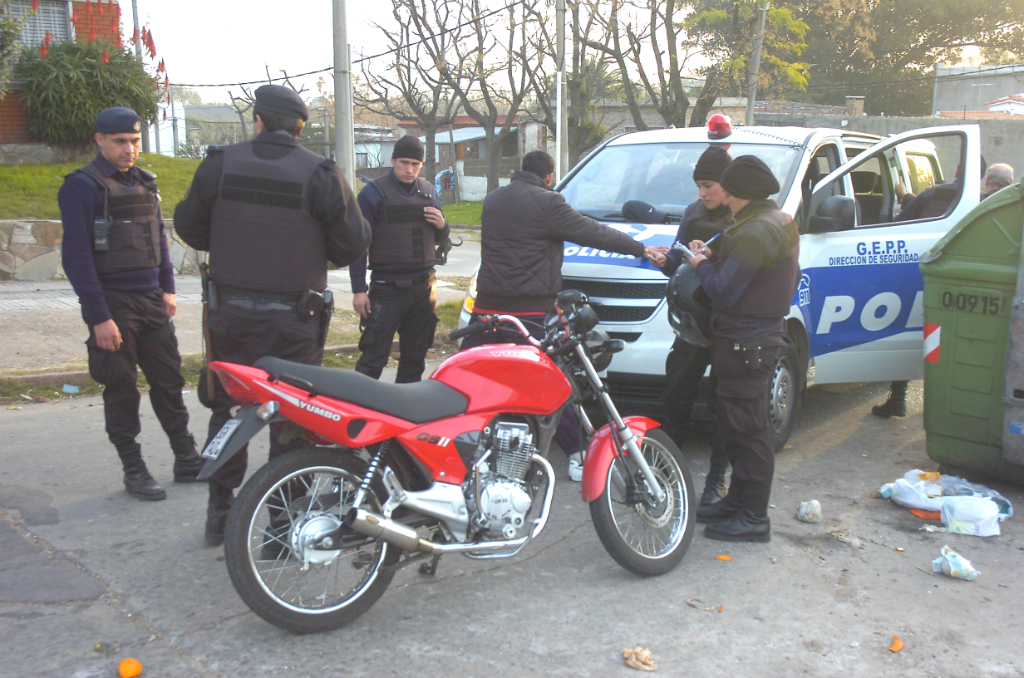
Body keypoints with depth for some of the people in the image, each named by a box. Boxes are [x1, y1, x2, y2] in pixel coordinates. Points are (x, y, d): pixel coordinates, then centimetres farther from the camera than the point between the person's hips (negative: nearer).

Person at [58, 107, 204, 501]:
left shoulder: (144, 182, 13)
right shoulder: (82, 186, -10)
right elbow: (77, 255, -15)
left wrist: (167, 289, 11)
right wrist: (99, 317, -19)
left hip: (151, 302, 6)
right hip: (113, 306, -6)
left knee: (169, 382, 10)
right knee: (122, 391, 2)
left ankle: (186, 460, 20)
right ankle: (134, 471, 13)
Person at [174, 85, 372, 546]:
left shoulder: (219, 164, -2)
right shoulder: (321, 174, -8)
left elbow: (188, 225, 7)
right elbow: (353, 243, -7)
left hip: (229, 313, 2)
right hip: (295, 319, -2)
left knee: (224, 408, 18)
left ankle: (220, 512, 26)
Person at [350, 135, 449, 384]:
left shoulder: (429, 191, 12)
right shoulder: (373, 192, -4)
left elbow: (437, 240, 21)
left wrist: (442, 225, -3)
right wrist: (359, 289, -13)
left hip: (423, 287, 6)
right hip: (387, 288, -6)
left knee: (415, 357, 13)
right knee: (373, 359, -10)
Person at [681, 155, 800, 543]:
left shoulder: (756, 233, -20)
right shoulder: (779, 223, 14)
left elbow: (723, 292, -22)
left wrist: (702, 266, -3)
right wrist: (713, 258, 8)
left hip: (747, 344, -11)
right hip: (763, 334, 11)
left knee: (747, 430, -4)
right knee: (732, 425, 19)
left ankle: (753, 518, 4)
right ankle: (737, 502, 30)